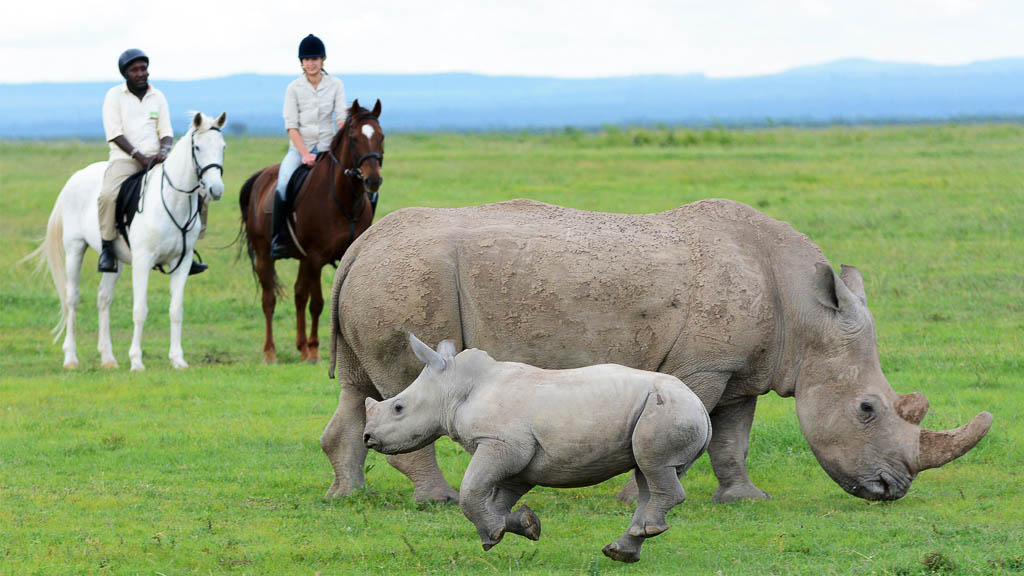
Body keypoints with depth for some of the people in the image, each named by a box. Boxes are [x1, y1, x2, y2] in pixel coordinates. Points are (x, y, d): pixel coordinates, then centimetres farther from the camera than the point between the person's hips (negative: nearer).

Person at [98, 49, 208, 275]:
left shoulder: (158, 97, 13)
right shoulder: (115, 95, 0)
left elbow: (166, 131, 9)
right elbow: (115, 134, -8)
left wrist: (163, 151, -14)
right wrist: (140, 157, -19)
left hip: (155, 159, 4)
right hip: (125, 158, -4)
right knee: (108, 195, -35)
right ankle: (107, 246, -20)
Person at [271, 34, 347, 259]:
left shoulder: (335, 85, 4)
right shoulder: (294, 88, 0)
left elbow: (342, 118, -3)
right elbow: (291, 125, -6)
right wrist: (305, 154, -17)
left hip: (327, 148, 2)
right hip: (299, 147, -2)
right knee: (283, 185, -29)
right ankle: (278, 238, -18)